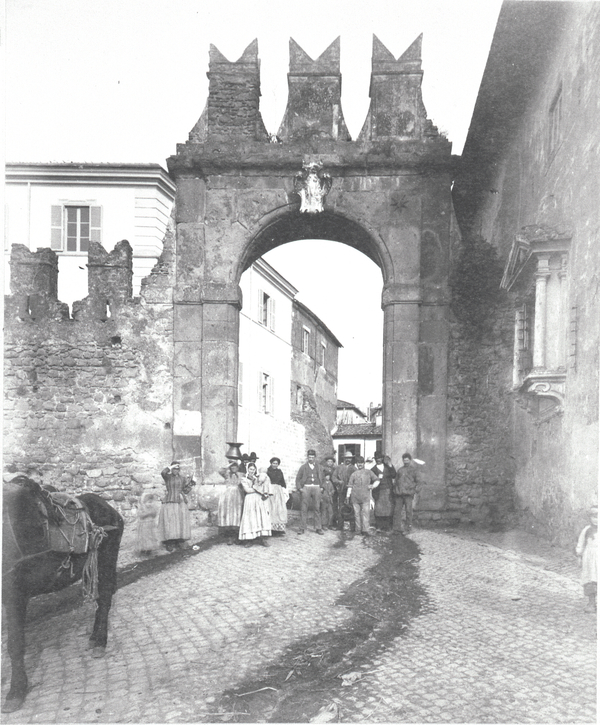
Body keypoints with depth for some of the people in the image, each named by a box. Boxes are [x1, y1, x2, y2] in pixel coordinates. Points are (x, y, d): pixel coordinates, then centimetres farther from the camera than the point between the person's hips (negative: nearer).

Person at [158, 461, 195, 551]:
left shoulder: (182, 478, 13)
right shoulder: (167, 477, 3)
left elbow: (186, 491, 10)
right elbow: (163, 472, -20)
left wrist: (190, 484, -4)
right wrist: (171, 467, -12)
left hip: (181, 503, 4)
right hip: (170, 502, -4)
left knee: (181, 522, 0)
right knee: (170, 522, -11)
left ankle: (180, 544, 7)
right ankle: (170, 544, -11)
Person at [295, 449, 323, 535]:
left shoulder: (318, 467, 15)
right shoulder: (303, 467, 9)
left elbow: (321, 478, 18)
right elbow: (298, 478, 8)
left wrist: (321, 487, 5)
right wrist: (299, 488, -4)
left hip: (316, 488, 2)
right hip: (306, 488, -2)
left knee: (317, 508, 1)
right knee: (304, 509, -3)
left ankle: (318, 528, 7)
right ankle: (302, 528, 1)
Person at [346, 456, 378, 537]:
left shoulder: (369, 472, 13)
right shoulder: (353, 474, 13)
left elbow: (377, 480, 17)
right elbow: (350, 486, 10)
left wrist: (372, 485, -1)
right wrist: (348, 496, 4)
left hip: (365, 496, 0)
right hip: (355, 497, 1)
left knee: (366, 512, -8)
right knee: (357, 513, 1)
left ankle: (365, 530, -8)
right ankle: (358, 530, 7)